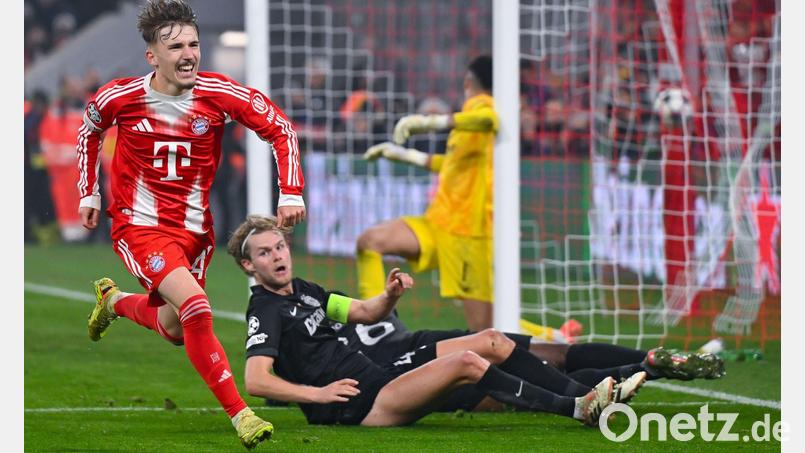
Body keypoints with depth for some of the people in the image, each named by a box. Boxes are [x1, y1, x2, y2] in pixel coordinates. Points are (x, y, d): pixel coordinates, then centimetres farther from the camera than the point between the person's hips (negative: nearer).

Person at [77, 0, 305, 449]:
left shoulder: (219, 93, -12)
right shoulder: (120, 97, -12)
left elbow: (281, 128, -4)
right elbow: (89, 131, 11)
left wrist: (291, 193, -13)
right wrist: (89, 194, 13)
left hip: (194, 230, 4)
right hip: (140, 227, -4)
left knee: (175, 330, 16)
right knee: (197, 308, -26)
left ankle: (114, 300, 49)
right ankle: (239, 413, -21)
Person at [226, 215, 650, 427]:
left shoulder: (302, 291, 17)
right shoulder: (265, 312, -10)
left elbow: (365, 312, 25)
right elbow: (255, 380, -23)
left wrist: (389, 296, 3)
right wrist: (318, 393, -27)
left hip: (378, 376, 10)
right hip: (359, 406, -10)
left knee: (491, 341, 5)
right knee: (466, 362, -26)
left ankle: (582, 392, 4)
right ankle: (578, 408, -22)